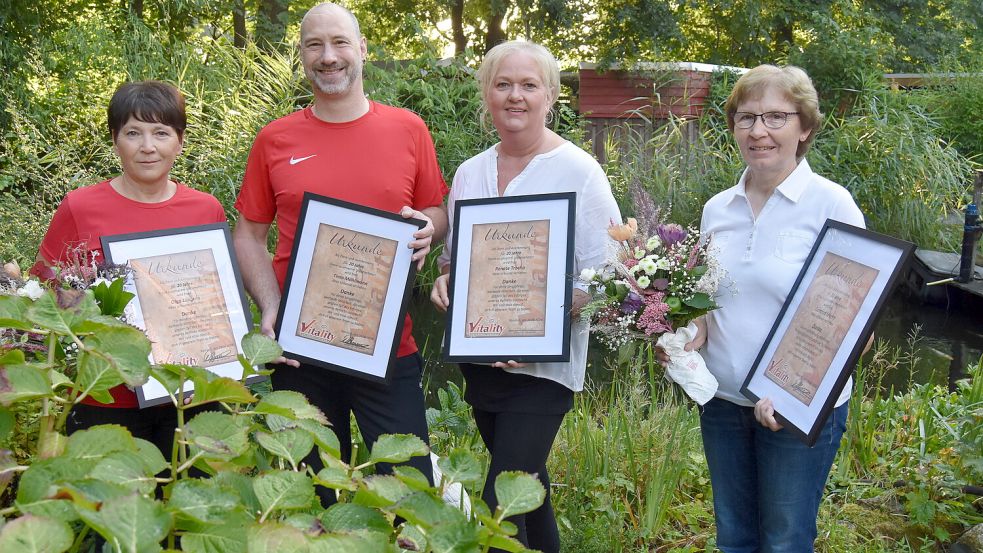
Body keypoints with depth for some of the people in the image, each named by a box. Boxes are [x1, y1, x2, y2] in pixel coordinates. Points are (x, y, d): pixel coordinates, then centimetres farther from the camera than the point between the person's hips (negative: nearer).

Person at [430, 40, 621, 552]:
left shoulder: (579, 172, -10)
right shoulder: (469, 173, 8)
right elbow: (450, 257, 19)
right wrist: (444, 283, -4)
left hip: (543, 367, -6)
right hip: (479, 358, 6)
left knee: (500, 506, -11)